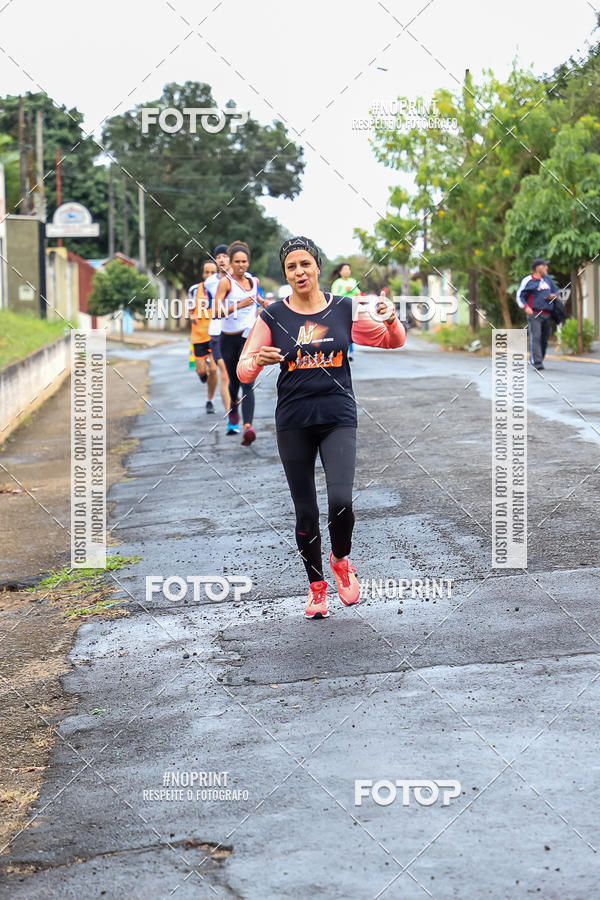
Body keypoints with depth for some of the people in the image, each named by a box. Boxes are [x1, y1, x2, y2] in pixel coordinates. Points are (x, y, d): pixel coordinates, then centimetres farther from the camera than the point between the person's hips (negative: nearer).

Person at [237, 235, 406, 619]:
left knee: (341, 500, -17)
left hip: (338, 417, -1)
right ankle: (317, 588, 23)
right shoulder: (273, 316, -1)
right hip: (293, 422, 1)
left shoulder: (344, 310, 2)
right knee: (306, 511, 5)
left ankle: (341, 561, 14)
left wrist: (391, 319, -10)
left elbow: (394, 341, 12)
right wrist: (259, 361, -25)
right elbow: (244, 372, -2)